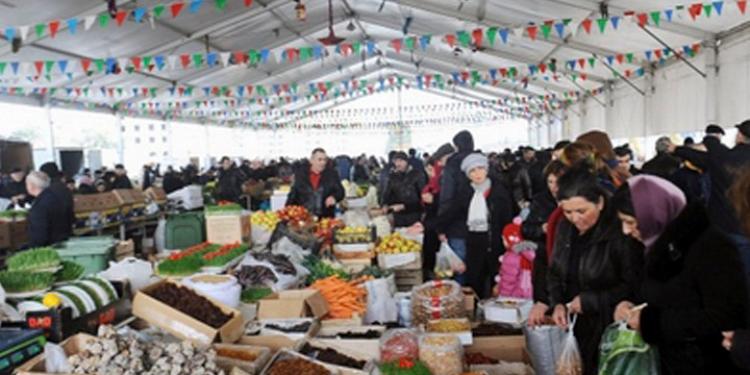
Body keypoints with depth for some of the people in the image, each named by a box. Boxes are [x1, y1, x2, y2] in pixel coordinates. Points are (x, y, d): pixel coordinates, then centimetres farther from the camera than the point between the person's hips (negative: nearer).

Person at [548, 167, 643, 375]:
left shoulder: (621, 232, -18)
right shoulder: (565, 229, 3)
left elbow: (634, 287, -17)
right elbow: (555, 273, 13)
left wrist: (588, 301, -16)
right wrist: (557, 303, -4)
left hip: (609, 332, -6)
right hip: (574, 327, 6)